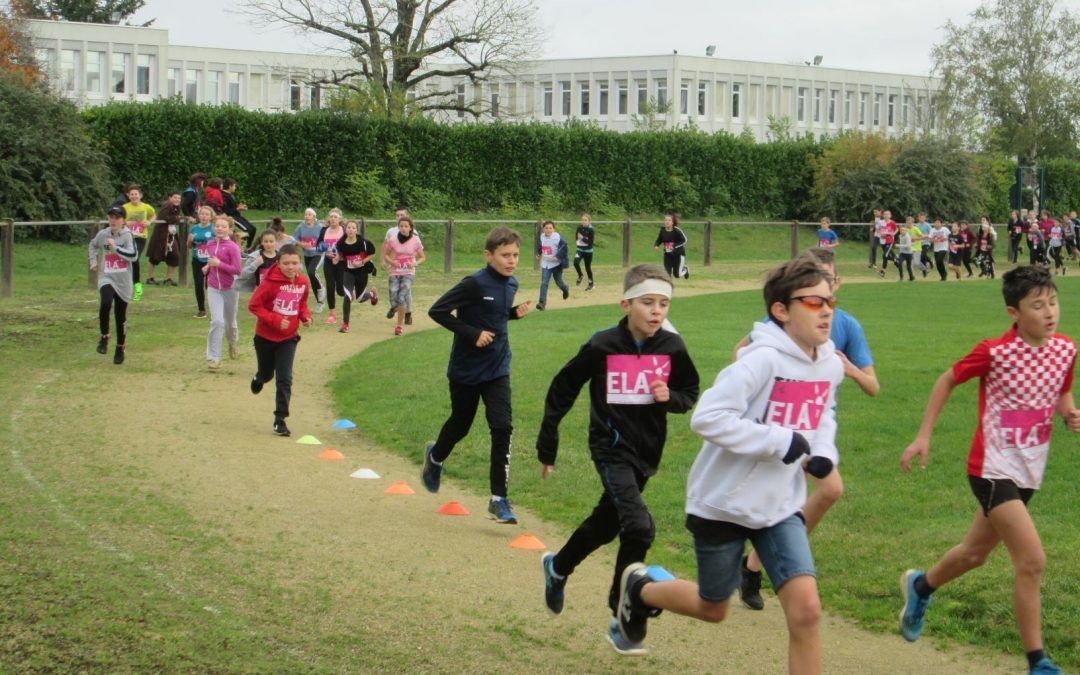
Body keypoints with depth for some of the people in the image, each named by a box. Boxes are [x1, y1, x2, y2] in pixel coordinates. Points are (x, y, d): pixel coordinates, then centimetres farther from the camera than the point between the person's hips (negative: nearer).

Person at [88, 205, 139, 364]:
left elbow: (134, 256, -21)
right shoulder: (102, 234, 2)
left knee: (120, 316, 8)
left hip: (123, 282, -1)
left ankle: (121, 349, 27)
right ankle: (104, 338, -11)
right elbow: (93, 244, 25)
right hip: (106, 278, 1)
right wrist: (93, 261, 14)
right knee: (105, 304, -29)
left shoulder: (127, 235, -8)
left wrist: (115, 247, -22)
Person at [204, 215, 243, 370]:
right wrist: (208, 266, 2)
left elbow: (237, 270, -20)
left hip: (230, 289, -2)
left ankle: (233, 343, 49)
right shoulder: (210, 244, 1)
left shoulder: (232, 247, -15)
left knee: (230, 322, 16)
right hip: (214, 289, 2)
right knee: (217, 321, -13)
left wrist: (219, 264, -24)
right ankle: (214, 357, -10)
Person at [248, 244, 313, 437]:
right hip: (266, 336, -2)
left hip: (288, 338, 2)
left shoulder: (303, 282, -5)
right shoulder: (271, 282, -21)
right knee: (267, 374, 18)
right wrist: (275, 320, -28)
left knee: (285, 379, -7)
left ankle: (280, 420, -1)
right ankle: (258, 379, 56)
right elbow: (253, 305, -18)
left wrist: (305, 316, -8)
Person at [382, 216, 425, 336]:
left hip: (408, 273, -1)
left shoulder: (415, 240, -4)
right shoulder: (393, 240, -4)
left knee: (402, 298, -17)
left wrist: (415, 263, -15)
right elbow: (385, 254, 8)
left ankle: (400, 325, -2)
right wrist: (391, 261, -13)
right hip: (395, 273, 1)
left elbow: (422, 257, 5)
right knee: (394, 301, -5)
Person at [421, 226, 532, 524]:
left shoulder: (511, 284, 1)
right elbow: (437, 311, -22)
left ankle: (499, 499, -6)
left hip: (497, 368, 4)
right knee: (460, 424, 14)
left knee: (503, 427, -10)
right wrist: (472, 334, -25)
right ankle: (435, 457, 49)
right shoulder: (475, 284, -20)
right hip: (466, 368, -4)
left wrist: (515, 312, -3)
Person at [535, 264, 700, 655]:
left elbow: (689, 393, 10)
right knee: (639, 527, -20)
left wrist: (670, 397, -14)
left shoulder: (672, 348, -5)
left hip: (647, 451, 5)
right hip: (611, 447, -5)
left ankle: (558, 567, 50)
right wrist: (547, 447, 1)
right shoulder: (603, 347, -14)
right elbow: (561, 391, -2)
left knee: (606, 523, 20)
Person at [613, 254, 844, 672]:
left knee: (806, 609, -11)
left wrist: (825, 452, -1)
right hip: (724, 505, -5)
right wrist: (781, 442, -29)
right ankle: (640, 588, 45)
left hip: (780, 508, 5)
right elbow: (707, 418, -30)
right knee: (713, 609, 15)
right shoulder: (764, 359, -24)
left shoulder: (830, 365, -1)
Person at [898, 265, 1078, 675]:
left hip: (1028, 472, 7)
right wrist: (923, 436, -3)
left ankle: (921, 586, 52)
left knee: (975, 553, 23)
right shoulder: (995, 353, -17)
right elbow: (947, 380, -2)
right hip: (993, 469, -7)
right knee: (1032, 561, -16)